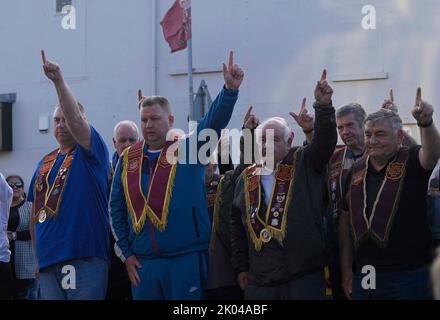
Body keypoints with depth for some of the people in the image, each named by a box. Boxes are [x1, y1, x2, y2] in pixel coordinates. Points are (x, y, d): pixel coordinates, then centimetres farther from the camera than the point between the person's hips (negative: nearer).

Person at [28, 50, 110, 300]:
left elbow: (76, 120, -18)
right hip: (49, 261, 6)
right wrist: (38, 254, 16)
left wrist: (59, 81, -26)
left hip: (86, 258, -6)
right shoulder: (45, 163, 18)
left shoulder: (92, 153, 1)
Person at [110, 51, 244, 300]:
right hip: (143, 263, 3)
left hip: (186, 259, -3)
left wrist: (230, 89, -30)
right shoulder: (129, 159, 10)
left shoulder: (189, 148, 2)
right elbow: (117, 208, 12)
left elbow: (215, 121, -14)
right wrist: (127, 253, 6)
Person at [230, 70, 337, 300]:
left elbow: (324, 141, -13)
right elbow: (237, 224, 17)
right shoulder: (247, 178, 13)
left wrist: (324, 106, -27)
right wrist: (241, 267, 14)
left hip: (304, 277, -3)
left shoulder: (304, 165, 5)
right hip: (259, 279, 3)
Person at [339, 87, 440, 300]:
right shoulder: (357, 169, 10)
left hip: (407, 276, -4)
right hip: (363, 276, 4)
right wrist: (346, 270, 10)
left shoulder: (411, 162, -3)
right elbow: (346, 221, 14)